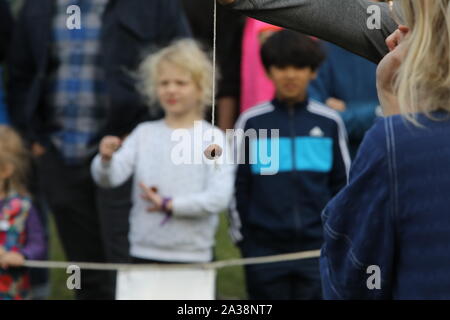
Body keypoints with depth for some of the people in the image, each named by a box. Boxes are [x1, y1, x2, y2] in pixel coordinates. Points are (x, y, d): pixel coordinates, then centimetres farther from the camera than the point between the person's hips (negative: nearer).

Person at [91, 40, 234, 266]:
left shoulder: (212, 138, -3)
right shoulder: (144, 133, 6)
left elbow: (219, 197, -12)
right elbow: (109, 178, -4)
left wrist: (169, 204, -14)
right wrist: (106, 159, -25)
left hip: (193, 255, -3)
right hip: (145, 252, 3)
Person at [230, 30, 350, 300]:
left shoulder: (329, 122, 5)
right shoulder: (251, 122, 3)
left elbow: (343, 182, 11)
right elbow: (237, 184, 7)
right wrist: (241, 236, 4)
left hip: (318, 247, 0)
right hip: (264, 247, 0)